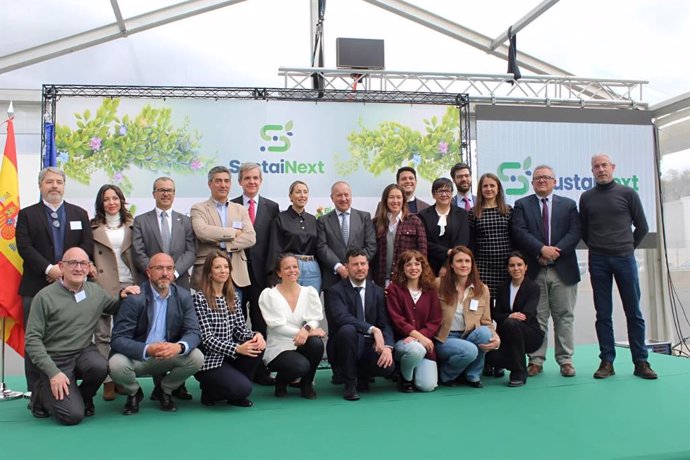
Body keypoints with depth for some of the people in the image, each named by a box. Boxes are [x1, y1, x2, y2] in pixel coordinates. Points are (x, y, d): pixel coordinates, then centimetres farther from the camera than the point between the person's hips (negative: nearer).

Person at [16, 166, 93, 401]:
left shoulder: (79, 214, 13)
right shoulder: (27, 214, 8)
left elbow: (87, 245, 4)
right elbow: (25, 247, -4)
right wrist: (48, 269, -17)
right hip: (36, 287, -1)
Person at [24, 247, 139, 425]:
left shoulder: (95, 291, 2)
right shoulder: (45, 297, -11)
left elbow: (113, 308, 22)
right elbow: (32, 339, -12)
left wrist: (122, 296, -2)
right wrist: (53, 372, -20)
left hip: (84, 352, 4)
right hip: (56, 359, -3)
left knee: (100, 367, -32)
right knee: (73, 415, -17)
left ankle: (84, 397, 2)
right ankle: (43, 392, 15)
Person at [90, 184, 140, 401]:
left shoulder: (131, 225, 11)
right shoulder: (93, 227, 6)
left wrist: (138, 283, 4)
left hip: (128, 284, 2)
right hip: (102, 286, -1)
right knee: (102, 335, 0)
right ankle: (107, 381, 6)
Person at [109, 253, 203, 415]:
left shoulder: (183, 296, -5)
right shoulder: (134, 298, -16)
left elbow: (193, 332, -9)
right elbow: (118, 339, -20)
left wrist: (179, 347, -32)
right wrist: (147, 350, -37)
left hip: (169, 356, 3)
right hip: (137, 357, -2)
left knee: (197, 358, -22)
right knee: (116, 364, -32)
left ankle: (164, 390, 8)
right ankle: (134, 393, 5)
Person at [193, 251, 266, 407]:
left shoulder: (233, 298, 9)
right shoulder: (200, 298, -11)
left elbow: (241, 328, 5)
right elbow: (207, 338, -17)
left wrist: (256, 335, -18)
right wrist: (237, 348, -28)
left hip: (229, 355, 7)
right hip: (208, 359, -7)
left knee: (258, 346, -19)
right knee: (243, 388, -24)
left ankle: (236, 394, 1)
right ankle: (210, 391, 8)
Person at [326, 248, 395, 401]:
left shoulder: (377, 291, 8)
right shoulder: (336, 291, -5)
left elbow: (385, 323, 0)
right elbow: (342, 317, -23)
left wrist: (388, 346, -19)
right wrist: (373, 329, -32)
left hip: (370, 345, 3)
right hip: (347, 345, -3)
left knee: (388, 366, -27)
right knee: (348, 329, -35)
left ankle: (362, 375, 11)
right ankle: (350, 384, -16)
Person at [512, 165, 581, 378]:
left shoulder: (568, 205, 12)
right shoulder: (521, 205, 8)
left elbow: (575, 232, 0)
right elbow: (519, 232, -6)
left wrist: (555, 252, -13)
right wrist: (542, 249, -17)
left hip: (563, 269, 1)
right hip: (534, 271, -1)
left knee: (564, 317, 5)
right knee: (536, 318, 3)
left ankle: (565, 360, 14)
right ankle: (536, 360, 9)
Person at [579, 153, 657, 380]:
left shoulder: (628, 193, 3)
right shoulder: (586, 197, 7)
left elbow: (642, 227, 8)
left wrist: (629, 248, 10)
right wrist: (596, 248, 9)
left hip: (625, 258, -1)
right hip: (598, 261, 1)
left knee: (634, 312, 2)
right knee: (603, 314, 3)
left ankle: (640, 362, 10)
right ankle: (607, 361, 8)